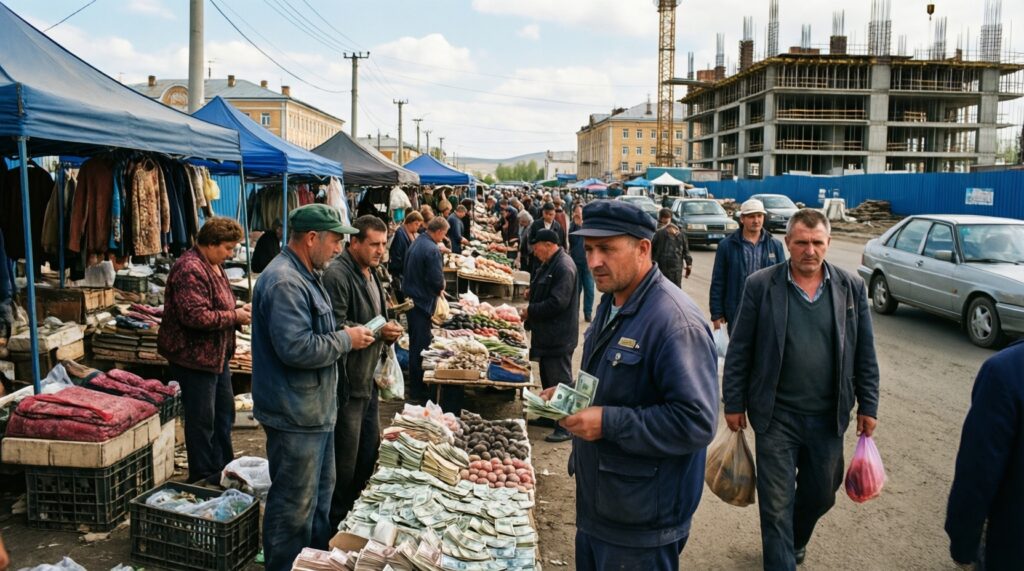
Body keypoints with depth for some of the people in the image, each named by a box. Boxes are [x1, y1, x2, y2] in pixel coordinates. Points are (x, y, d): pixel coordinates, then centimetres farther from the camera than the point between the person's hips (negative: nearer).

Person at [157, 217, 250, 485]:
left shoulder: (214, 266, 12)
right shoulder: (190, 269, -21)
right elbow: (196, 316, -29)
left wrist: (240, 311, 5)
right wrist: (235, 317, -19)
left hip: (217, 354, 11)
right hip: (194, 356, -11)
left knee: (224, 412, 19)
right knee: (201, 420, 1)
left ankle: (224, 468, 33)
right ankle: (203, 478, 14)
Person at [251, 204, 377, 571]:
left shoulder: (303, 275, 12)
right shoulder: (284, 282, -23)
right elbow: (296, 348, -30)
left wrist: (346, 337, 7)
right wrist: (346, 340, -17)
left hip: (315, 410, 11)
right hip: (296, 415, -11)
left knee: (320, 492, 24)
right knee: (295, 506, 3)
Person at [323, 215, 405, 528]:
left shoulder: (370, 274, 14)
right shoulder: (337, 274, -18)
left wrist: (388, 332, 10)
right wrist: (376, 332, -24)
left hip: (368, 378, 10)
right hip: (347, 381, -10)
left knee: (370, 447, 19)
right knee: (345, 456, 0)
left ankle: (354, 509, 36)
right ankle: (336, 522, 16)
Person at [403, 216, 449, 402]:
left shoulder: (416, 243, 9)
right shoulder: (432, 250, -21)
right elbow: (437, 280, -25)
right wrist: (440, 289, -2)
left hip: (410, 298, 10)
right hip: (423, 302, -10)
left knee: (415, 342, 20)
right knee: (421, 345, -2)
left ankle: (414, 384, 32)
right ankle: (418, 390, 6)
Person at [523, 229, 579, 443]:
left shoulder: (564, 267, -21)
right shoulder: (549, 264, 12)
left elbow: (557, 303, -26)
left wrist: (531, 311, -16)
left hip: (558, 337, -11)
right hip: (546, 334, 11)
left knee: (560, 381, -4)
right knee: (547, 377, 20)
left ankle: (566, 426, 3)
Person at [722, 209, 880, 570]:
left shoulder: (851, 287, -1)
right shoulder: (760, 286, -8)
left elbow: (865, 353, 5)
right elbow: (739, 351, -4)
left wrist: (868, 406, 5)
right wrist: (734, 403, -3)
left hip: (828, 417, 3)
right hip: (776, 417, -3)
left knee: (820, 495, 20)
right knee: (777, 505, 3)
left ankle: (796, 541, 49)